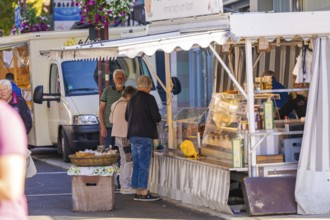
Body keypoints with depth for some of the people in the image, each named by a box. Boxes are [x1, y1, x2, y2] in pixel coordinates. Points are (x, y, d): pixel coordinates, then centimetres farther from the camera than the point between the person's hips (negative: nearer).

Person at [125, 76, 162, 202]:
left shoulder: (132, 99, 9)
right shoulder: (149, 99, -12)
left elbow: (126, 117, 17)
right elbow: (156, 117, -15)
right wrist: (157, 120, 6)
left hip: (133, 135, 7)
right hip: (145, 135, -7)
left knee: (136, 164, 11)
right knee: (144, 165, -4)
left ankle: (138, 192, 15)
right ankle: (143, 193, -3)